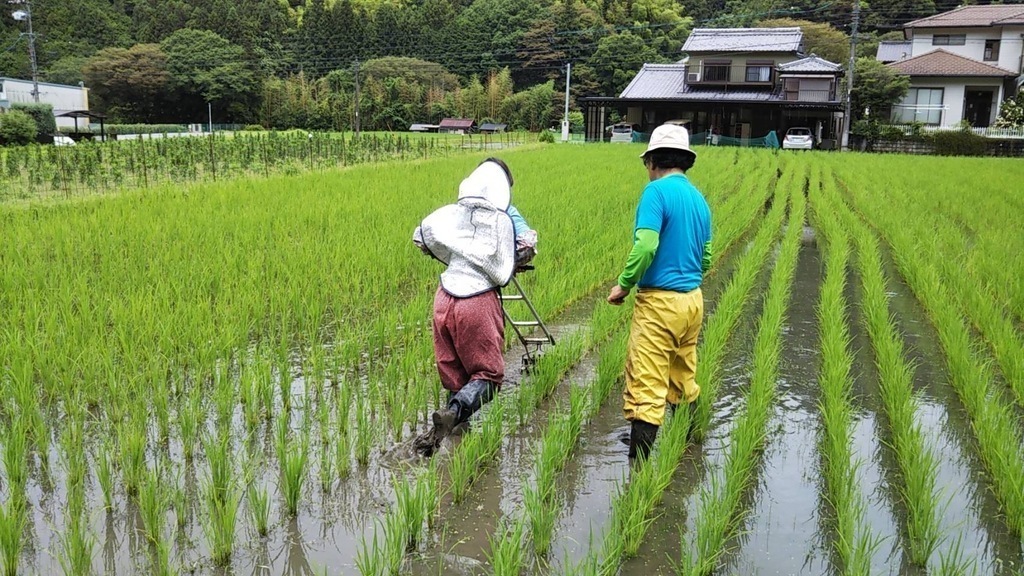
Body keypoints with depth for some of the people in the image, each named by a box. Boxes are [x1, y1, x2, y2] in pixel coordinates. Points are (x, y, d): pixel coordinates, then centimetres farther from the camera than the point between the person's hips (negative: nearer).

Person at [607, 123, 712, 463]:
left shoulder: (657, 191, -11)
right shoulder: (699, 199, 14)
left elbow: (646, 246, -22)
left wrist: (624, 285, -10)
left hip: (660, 301, -8)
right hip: (693, 300, 9)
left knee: (645, 387, -8)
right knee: (684, 380, 21)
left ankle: (639, 463, -7)